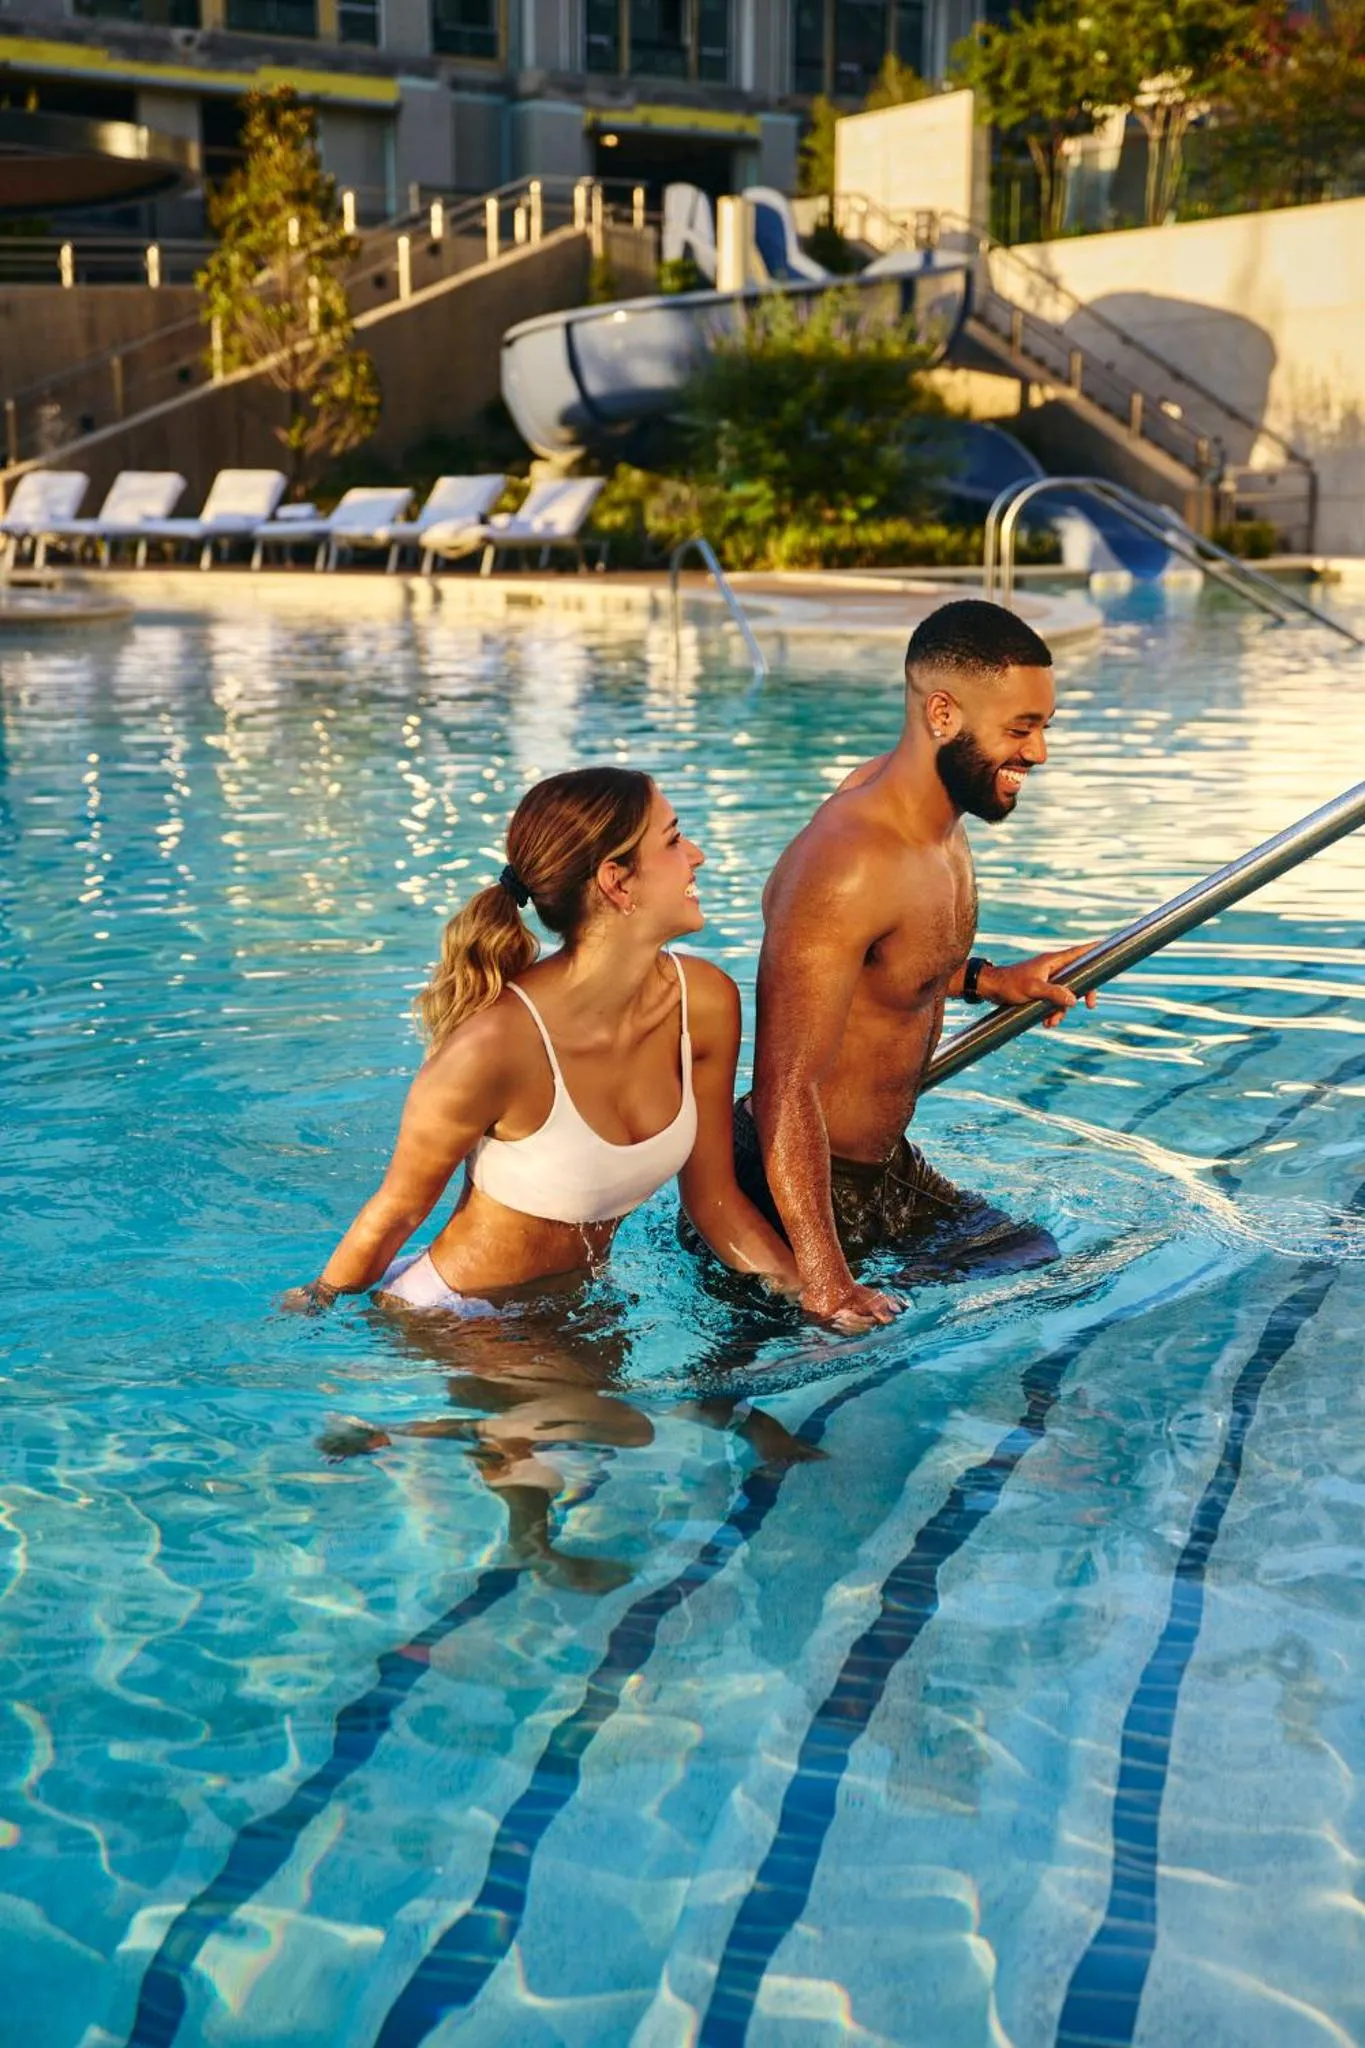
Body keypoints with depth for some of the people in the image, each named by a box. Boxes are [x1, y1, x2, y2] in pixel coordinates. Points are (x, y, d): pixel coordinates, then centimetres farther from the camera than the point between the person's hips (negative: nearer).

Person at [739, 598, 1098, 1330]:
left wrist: (983, 981, 8)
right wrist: (826, 1282, -38)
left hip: (889, 1165, 10)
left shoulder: (934, 815, 1)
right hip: (797, 1188, -10)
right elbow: (786, 1086, -34)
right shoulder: (847, 867, -30)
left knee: (1041, 1269, 17)